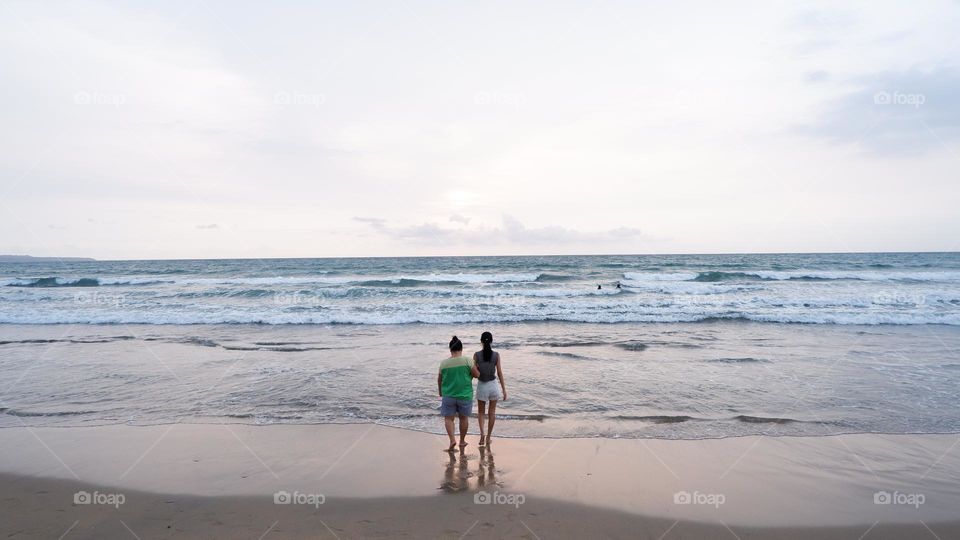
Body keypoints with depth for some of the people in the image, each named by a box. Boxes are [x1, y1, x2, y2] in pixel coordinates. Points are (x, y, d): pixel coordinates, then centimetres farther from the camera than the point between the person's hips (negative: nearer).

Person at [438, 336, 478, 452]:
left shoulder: (444, 363, -6)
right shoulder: (466, 360, -13)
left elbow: (439, 380, 4)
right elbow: (477, 374, -7)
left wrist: (440, 393, 20)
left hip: (448, 395, 0)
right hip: (465, 395, 0)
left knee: (448, 418, 10)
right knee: (464, 417, 16)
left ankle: (452, 440, -6)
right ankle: (462, 441, 27)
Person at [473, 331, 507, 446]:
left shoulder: (477, 355, -9)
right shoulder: (496, 355, -7)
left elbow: (474, 373, -9)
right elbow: (500, 373, -5)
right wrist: (504, 390, 1)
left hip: (482, 386, -1)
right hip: (493, 385, 1)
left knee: (481, 412, 16)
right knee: (492, 413, 15)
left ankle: (482, 433, -6)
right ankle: (488, 438, 20)